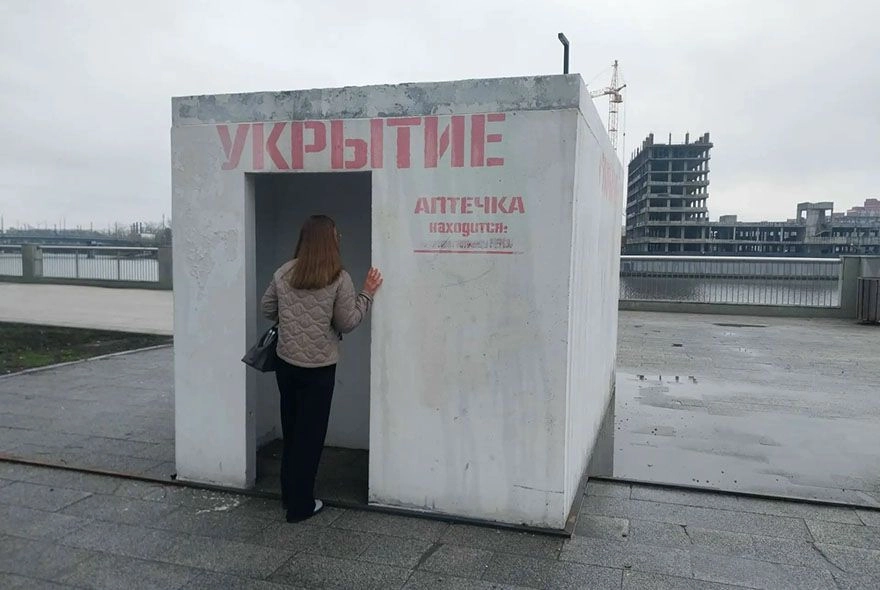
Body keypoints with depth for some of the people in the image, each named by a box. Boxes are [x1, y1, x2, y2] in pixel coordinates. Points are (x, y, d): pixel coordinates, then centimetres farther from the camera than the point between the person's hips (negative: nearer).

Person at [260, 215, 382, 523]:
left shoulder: (284, 273, -1)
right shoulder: (339, 279, -14)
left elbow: (267, 308, 10)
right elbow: (347, 323, -9)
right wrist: (367, 293, 0)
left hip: (286, 362, 4)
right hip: (319, 368, -4)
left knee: (290, 429, 19)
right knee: (310, 433, 7)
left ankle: (289, 494, 31)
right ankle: (300, 505, 15)